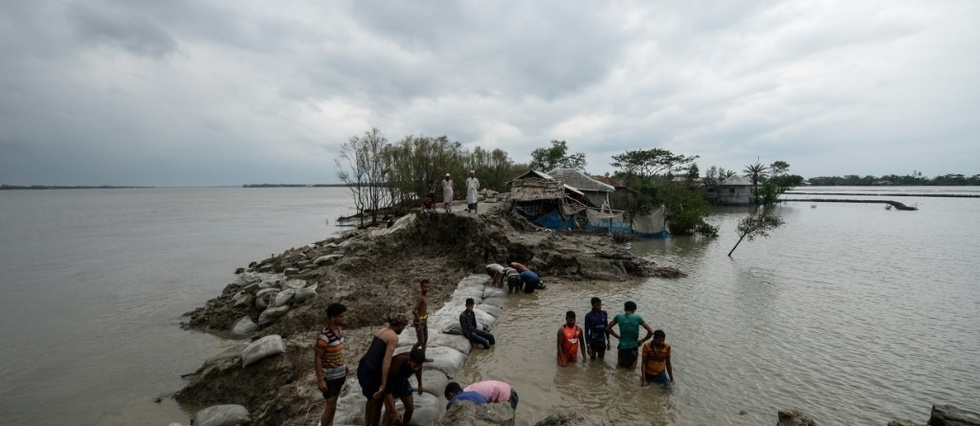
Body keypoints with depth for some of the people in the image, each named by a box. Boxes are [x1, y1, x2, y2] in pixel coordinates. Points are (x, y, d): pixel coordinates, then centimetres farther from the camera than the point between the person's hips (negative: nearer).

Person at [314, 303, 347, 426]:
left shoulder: (339, 330, -2)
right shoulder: (324, 336, -26)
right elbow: (317, 358, -20)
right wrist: (320, 380, -19)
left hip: (340, 373, 7)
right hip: (330, 376, -7)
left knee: (333, 404, 19)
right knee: (330, 406, 2)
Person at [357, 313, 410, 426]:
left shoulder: (382, 330, 11)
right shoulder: (394, 337, -15)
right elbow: (386, 361, -22)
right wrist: (383, 385, -22)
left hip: (363, 367, 9)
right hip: (372, 371, -9)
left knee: (371, 399, 27)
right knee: (377, 402, 13)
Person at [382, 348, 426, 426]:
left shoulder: (417, 360, -28)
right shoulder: (396, 366, -44)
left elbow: (418, 370, -1)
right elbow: (387, 390, -35)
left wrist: (420, 384, 13)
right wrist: (394, 411, -35)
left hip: (402, 380, 5)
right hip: (388, 382, -5)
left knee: (410, 408, 6)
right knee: (390, 412, -19)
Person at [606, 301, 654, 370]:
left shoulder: (619, 317, -6)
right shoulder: (638, 318, -11)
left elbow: (607, 328, 5)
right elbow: (651, 332, -11)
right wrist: (642, 341, 2)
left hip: (622, 347, 1)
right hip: (633, 347, -1)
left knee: (619, 365, 25)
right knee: (632, 368, 17)